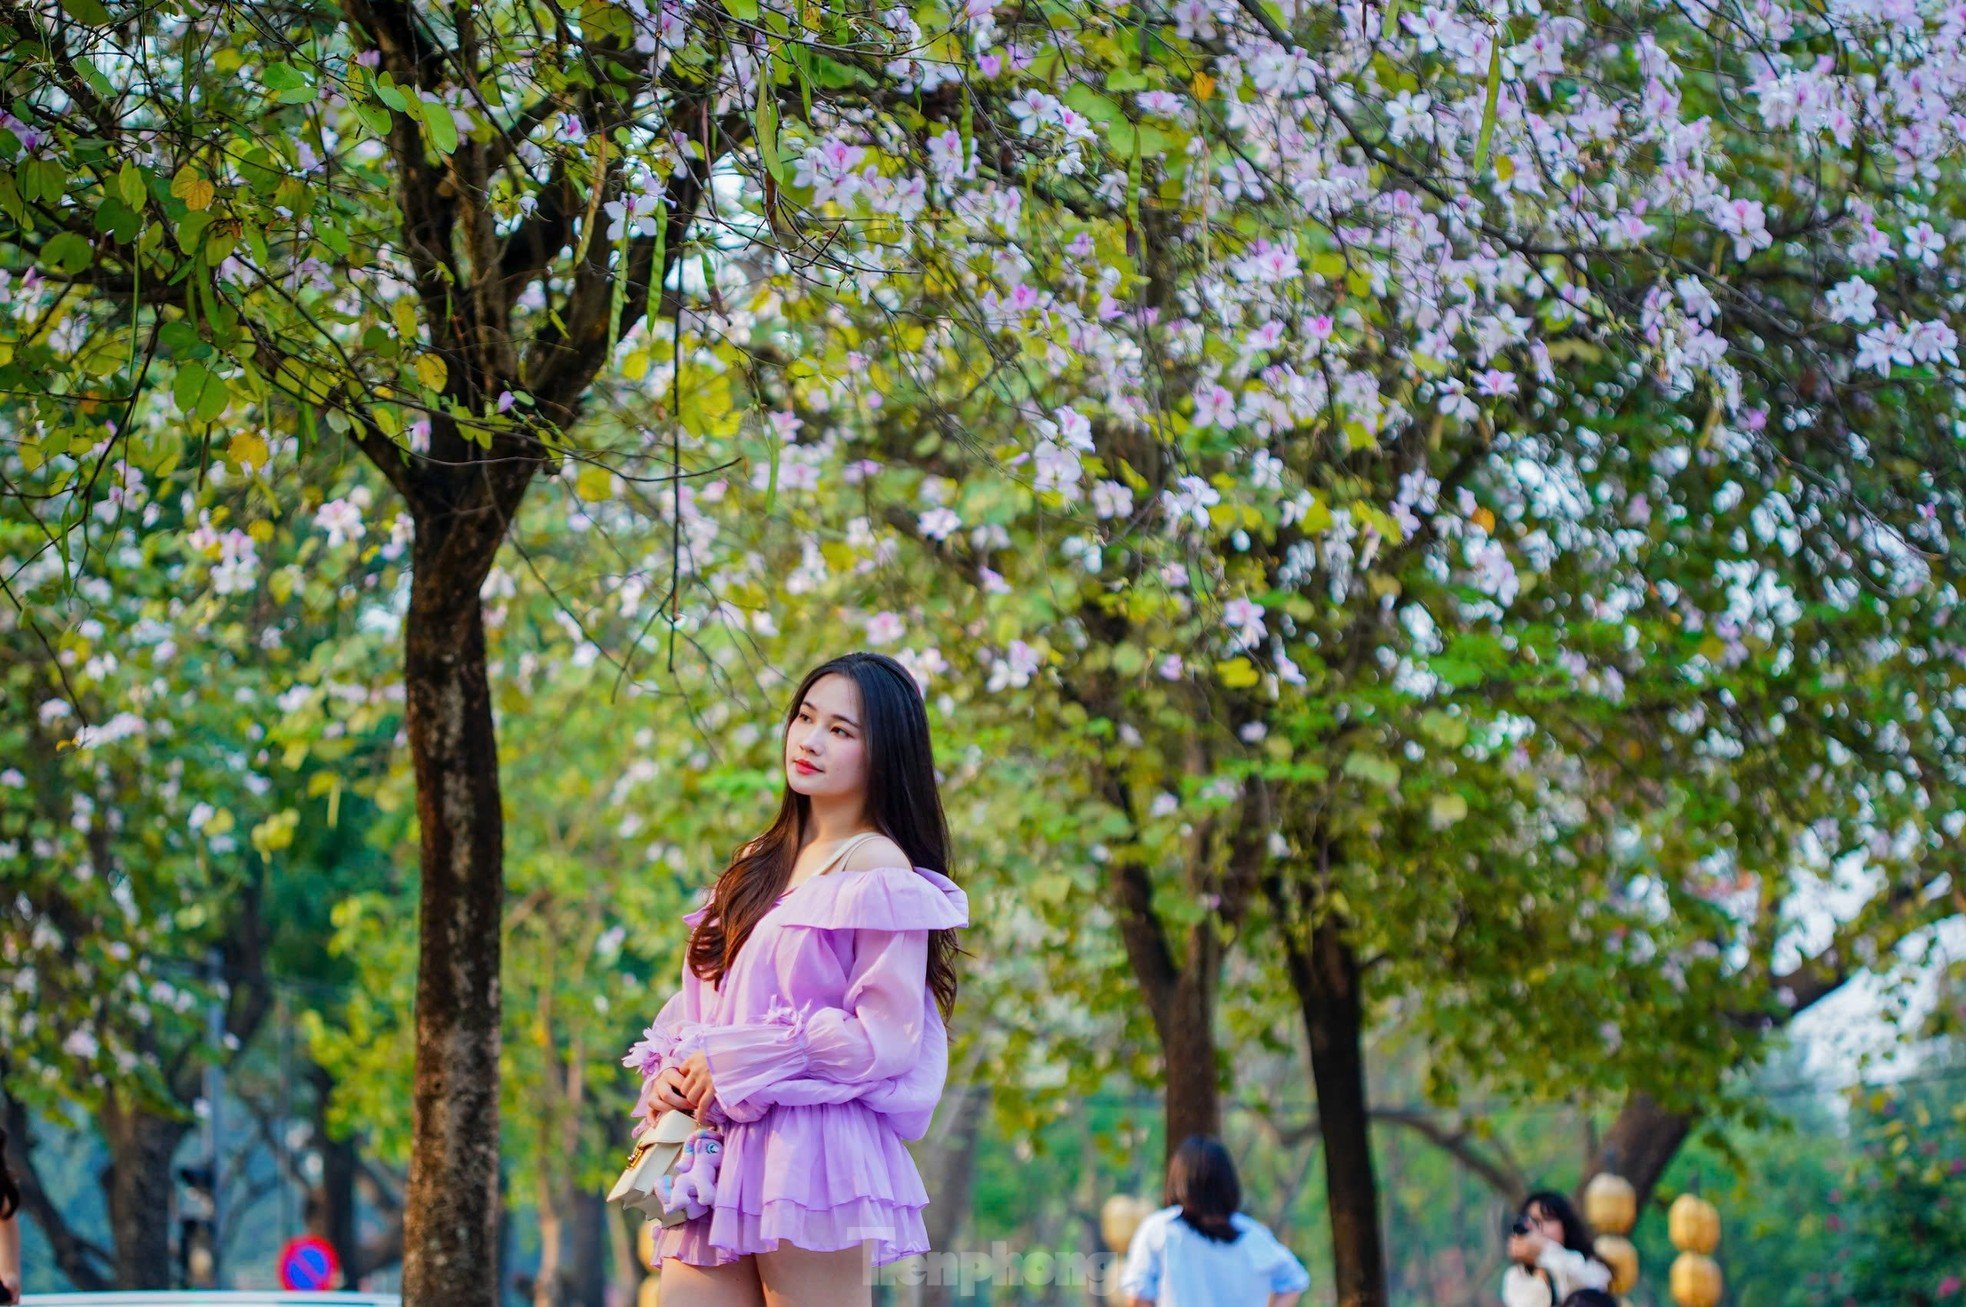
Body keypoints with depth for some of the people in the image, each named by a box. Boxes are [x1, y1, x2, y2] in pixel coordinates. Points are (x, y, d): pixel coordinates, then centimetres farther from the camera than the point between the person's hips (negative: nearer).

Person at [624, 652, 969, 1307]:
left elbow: (885, 1038, -11)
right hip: (721, 1155, 7)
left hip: (811, 1149, -7)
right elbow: (701, 998, 21)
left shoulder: (878, 868, -3)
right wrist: (670, 1069, -1)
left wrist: (738, 1068, -11)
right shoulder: (761, 862, 20)